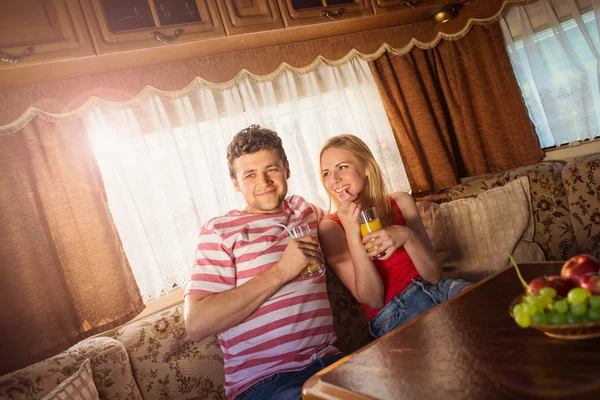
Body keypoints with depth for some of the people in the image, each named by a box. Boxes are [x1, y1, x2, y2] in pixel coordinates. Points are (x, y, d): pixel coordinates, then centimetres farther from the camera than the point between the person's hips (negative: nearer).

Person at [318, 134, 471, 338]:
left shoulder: (401, 202, 3)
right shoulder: (330, 227, -7)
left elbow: (433, 276, -1)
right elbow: (373, 300, -11)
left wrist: (407, 236, -21)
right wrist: (352, 235, -22)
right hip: (392, 312, -4)